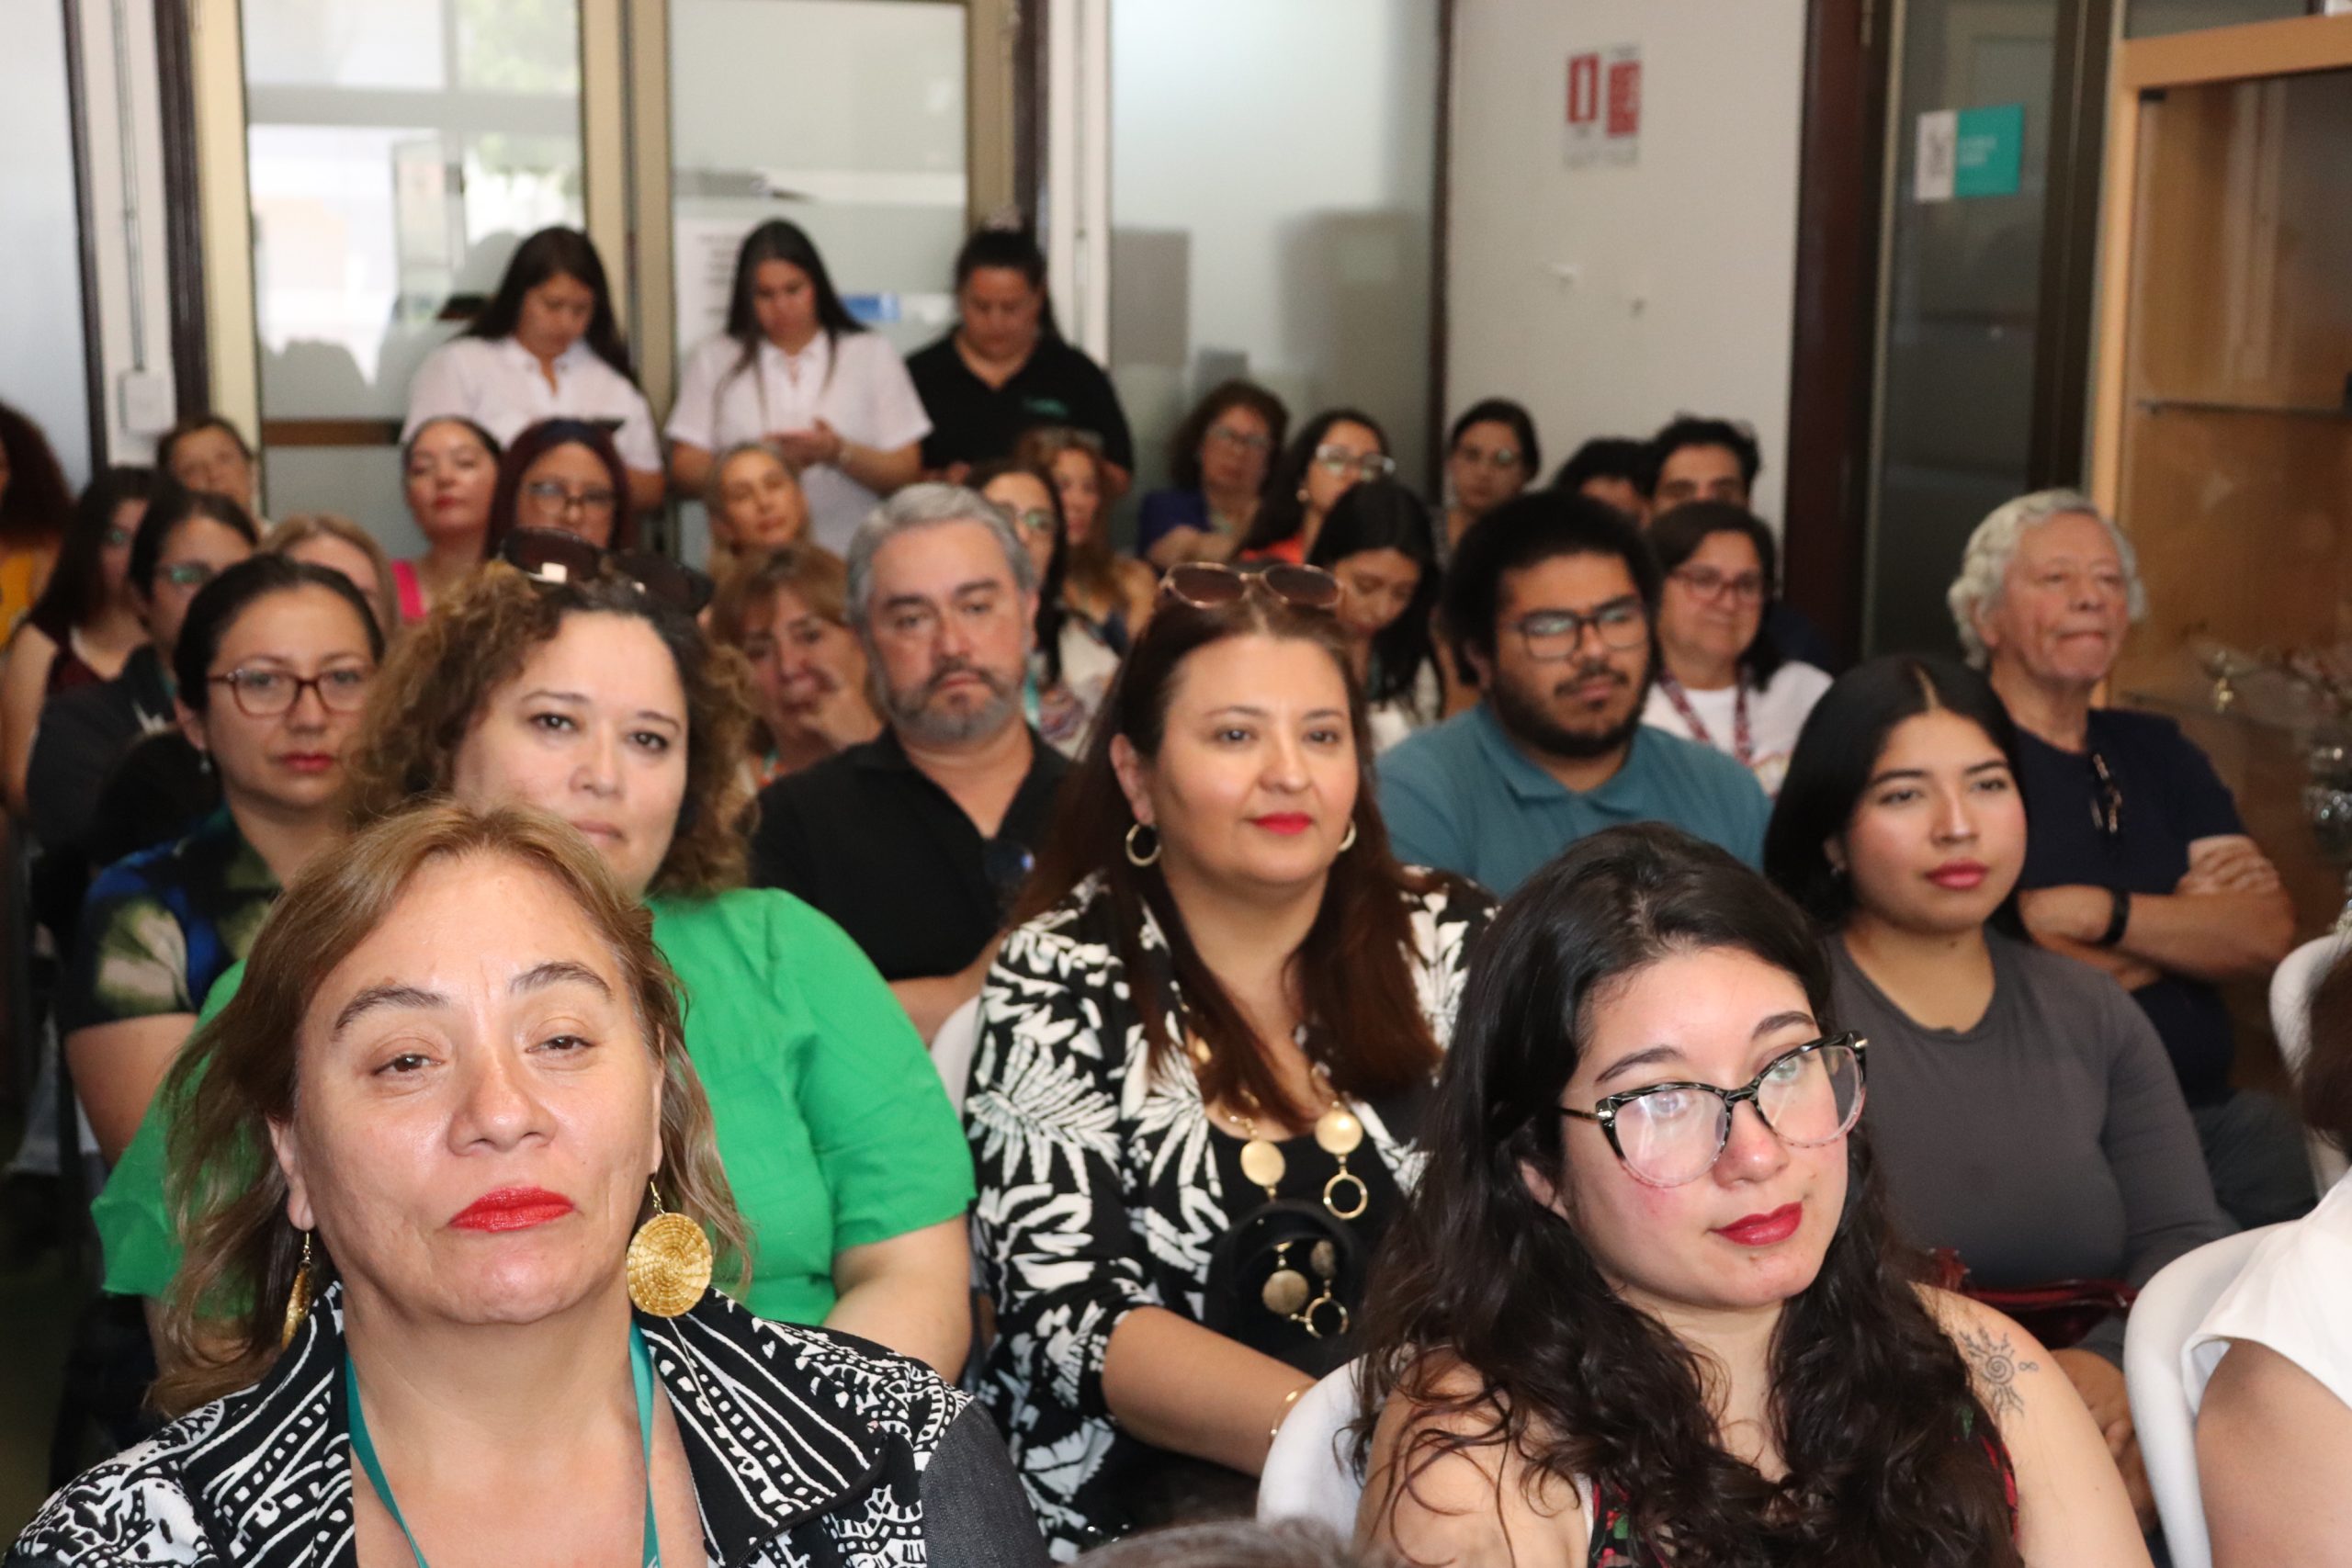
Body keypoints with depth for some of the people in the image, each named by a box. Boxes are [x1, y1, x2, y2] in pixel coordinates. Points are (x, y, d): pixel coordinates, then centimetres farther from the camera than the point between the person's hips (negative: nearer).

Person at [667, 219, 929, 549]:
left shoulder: (873, 353, 12)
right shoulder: (713, 358, 14)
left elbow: (907, 473, 6)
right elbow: (685, 471, 6)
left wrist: (839, 453, -11)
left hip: (849, 557, 0)